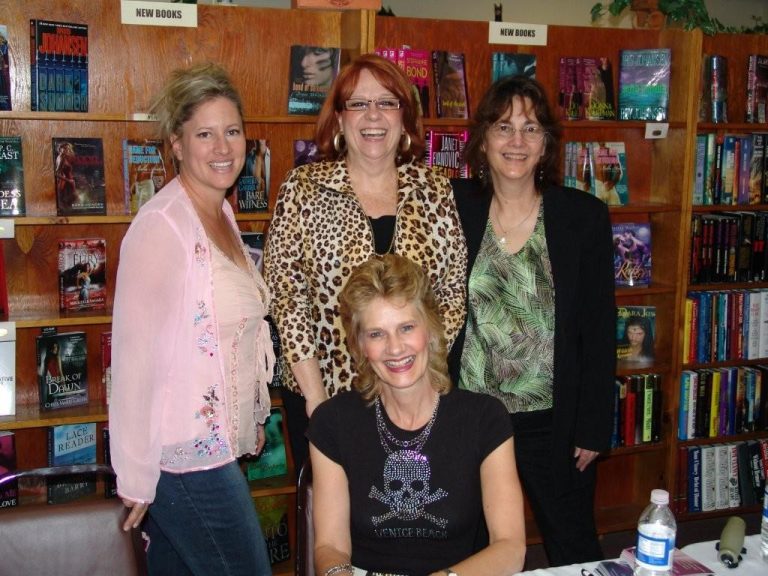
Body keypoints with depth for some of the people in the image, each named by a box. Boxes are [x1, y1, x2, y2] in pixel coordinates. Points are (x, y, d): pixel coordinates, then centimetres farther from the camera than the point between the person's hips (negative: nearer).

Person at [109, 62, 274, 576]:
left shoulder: (222, 215, 10)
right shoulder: (161, 226, -19)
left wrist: (255, 419, 15)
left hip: (218, 446, 8)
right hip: (184, 457, -8)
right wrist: (136, 475, -17)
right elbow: (134, 354, -20)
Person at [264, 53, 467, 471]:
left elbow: (453, 294, 3)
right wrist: (315, 394, -11)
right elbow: (285, 294, -7)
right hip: (320, 392, -1)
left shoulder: (437, 194, 1)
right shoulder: (303, 189, -5)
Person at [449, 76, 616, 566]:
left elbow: (600, 329, -3)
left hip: (553, 424, -1)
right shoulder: (455, 207, -3)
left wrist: (594, 428, -4)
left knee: (575, 552, 14)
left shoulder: (585, 217, -5)